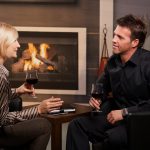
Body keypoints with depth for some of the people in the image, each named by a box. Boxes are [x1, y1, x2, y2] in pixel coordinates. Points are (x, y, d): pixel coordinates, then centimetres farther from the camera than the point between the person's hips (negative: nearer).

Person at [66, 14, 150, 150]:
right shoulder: (113, 61, 6)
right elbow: (101, 86, 24)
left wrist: (125, 112, -20)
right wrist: (95, 97, 2)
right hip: (116, 116, 7)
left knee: (112, 138, -34)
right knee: (76, 126, -7)